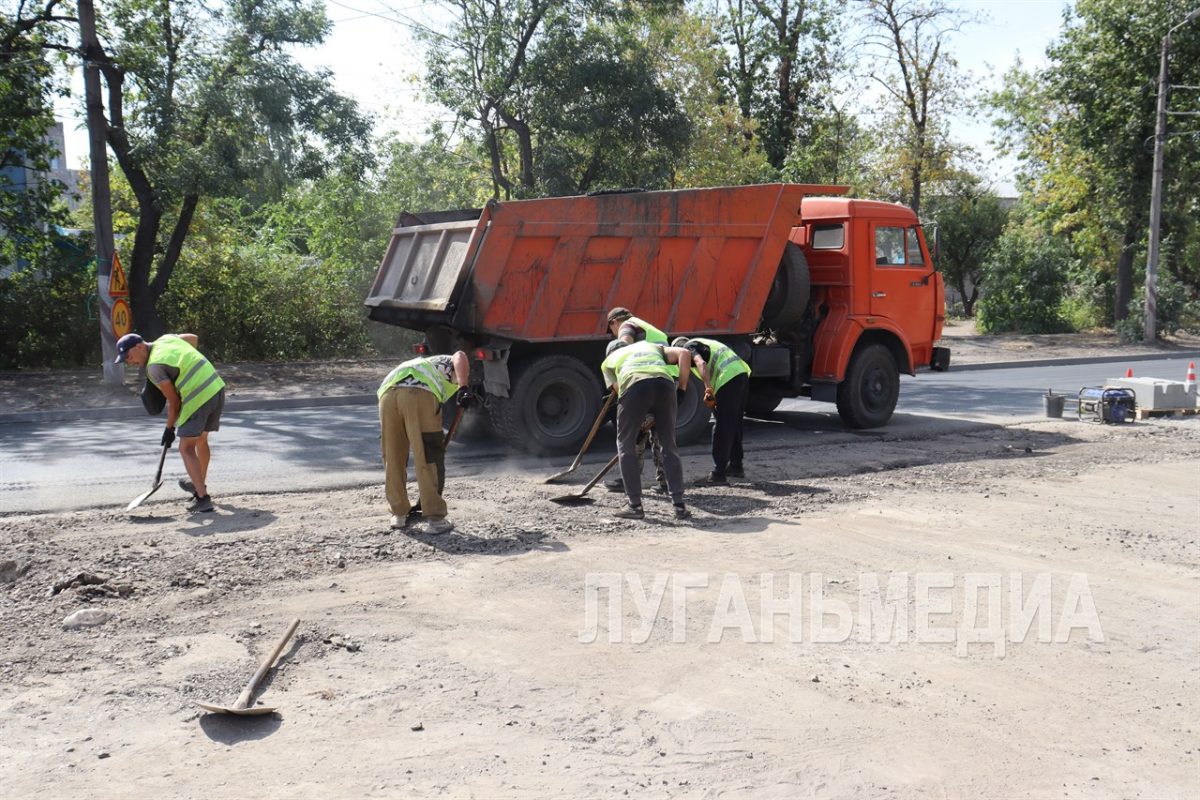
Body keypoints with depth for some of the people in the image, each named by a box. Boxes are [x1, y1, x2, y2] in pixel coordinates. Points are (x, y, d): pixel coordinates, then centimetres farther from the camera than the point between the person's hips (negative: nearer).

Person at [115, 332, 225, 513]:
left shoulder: (154, 366, -11)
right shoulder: (166, 338, 11)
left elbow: (174, 401, -9)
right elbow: (194, 338, 29)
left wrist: (169, 428, 3)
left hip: (198, 399, -9)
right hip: (217, 388, 9)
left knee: (186, 448, -3)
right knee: (201, 440, 25)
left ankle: (202, 498, -9)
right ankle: (199, 484, 42)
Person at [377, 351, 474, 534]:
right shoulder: (450, 364, 31)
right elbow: (460, 356, 4)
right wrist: (464, 389, -9)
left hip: (387, 392, 5)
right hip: (420, 394, -5)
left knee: (392, 459, 16)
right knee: (429, 459, 4)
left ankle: (399, 514, 27)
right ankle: (434, 518, 7)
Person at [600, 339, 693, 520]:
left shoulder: (608, 361, 34)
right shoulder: (651, 346, 40)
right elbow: (684, 353, 22)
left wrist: (642, 418, 27)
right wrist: (682, 387, 23)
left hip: (635, 386, -2)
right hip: (664, 383, 2)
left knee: (626, 446, 15)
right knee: (669, 446, 14)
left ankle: (635, 506, 12)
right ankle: (679, 506, 10)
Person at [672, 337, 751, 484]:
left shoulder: (688, 347, 6)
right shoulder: (704, 343, 32)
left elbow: (701, 364, -15)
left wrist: (708, 389, -23)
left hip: (729, 379, -9)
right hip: (743, 373, 9)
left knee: (721, 428, -4)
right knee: (734, 425, 21)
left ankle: (718, 475, -2)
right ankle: (736, 466, 32)